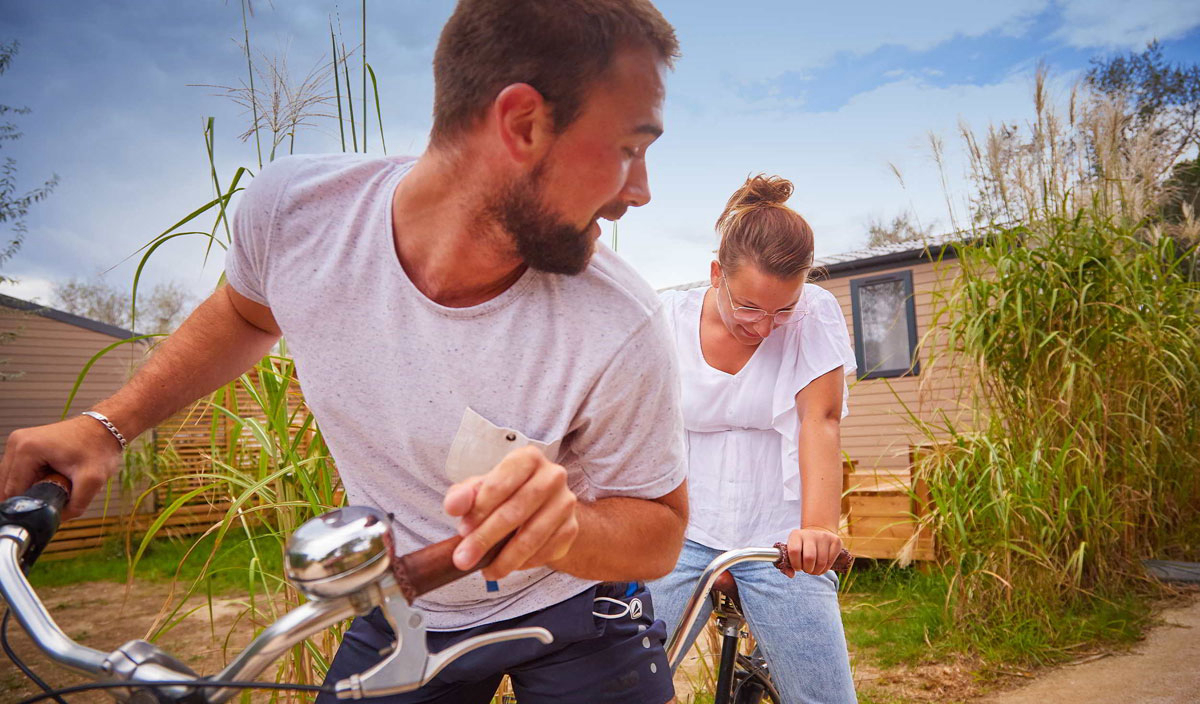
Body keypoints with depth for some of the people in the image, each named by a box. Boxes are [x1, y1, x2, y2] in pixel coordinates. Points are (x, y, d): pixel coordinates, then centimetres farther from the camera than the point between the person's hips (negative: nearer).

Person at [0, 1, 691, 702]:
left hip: (572, 620, -1)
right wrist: (107, 424, -2)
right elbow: (246, 311, 3)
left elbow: (660, 531, -16)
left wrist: (564, 527, -38)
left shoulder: (620, 334, -31)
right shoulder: (292, 205, -22)